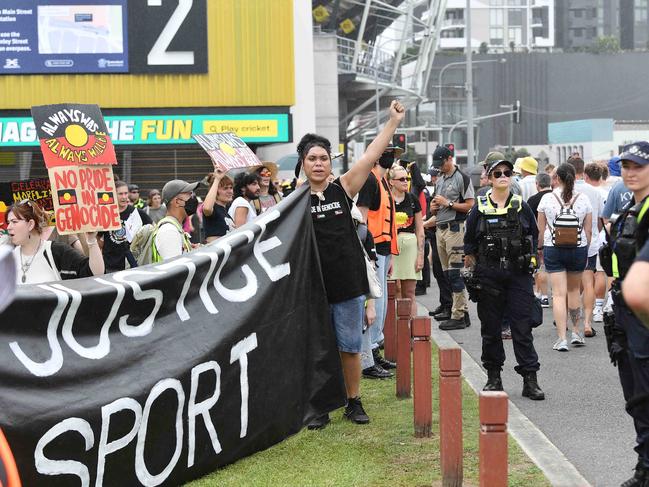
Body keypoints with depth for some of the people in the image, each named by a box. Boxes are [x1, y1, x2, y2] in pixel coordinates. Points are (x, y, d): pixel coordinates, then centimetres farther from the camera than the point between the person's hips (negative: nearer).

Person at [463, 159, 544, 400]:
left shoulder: (522, 207, 5)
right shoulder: (480, 208, 2)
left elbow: (534, 236, 15)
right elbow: (469, 244, 8)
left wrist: (529, 262, 9)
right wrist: (471, 272, 5)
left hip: (518, 274, 0)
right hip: (488, 276, 0)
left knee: (523, 327, -3)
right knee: (490, 328, 7)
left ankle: (530, 380, -1)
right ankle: (493, 377, 18)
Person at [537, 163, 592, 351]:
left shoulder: (547, 198, -5)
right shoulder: (583, 199, -2)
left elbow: (541, 229, 0)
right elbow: (588, 230, 3)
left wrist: (540, 248, 14)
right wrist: (585, 250, 15)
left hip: (553, 249, -2)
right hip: (578, 248, 2)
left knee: (559, 294, -2)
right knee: (574, 289, 19)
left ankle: (562, 339, -7)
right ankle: (576, 333, 25)